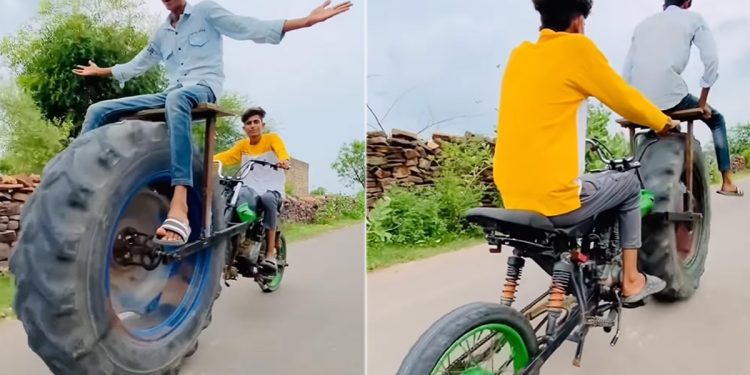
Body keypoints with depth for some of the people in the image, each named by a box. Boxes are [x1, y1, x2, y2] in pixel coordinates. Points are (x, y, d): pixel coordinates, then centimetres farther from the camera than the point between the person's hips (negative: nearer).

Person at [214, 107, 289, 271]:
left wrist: (283, 161, -43)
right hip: (250, 189, 2)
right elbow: (226, 156, -2)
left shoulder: (272, 138, 3)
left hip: (271, 190, -2)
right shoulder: (242, 145, 15)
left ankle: (270, 253, -30)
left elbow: (282, 152, -18)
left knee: (267, 199, -37)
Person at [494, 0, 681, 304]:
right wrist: (662, 122, 24)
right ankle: (631, 280, 25)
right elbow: (624, 97, 5)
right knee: (629, 183, 21)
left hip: (514, 200, 7)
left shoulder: (518, 55, 12)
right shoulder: (576, 47, -5)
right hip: (555, 199, -7)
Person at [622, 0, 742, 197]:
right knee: (716, 119, 24)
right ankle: (727, 182, 17)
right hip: (669, 96, -4)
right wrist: (703, 102, 9)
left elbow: (626, 71, 18)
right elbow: (711, 59, 3)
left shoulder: (643, 24, 24)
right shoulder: (693, 18, 14)